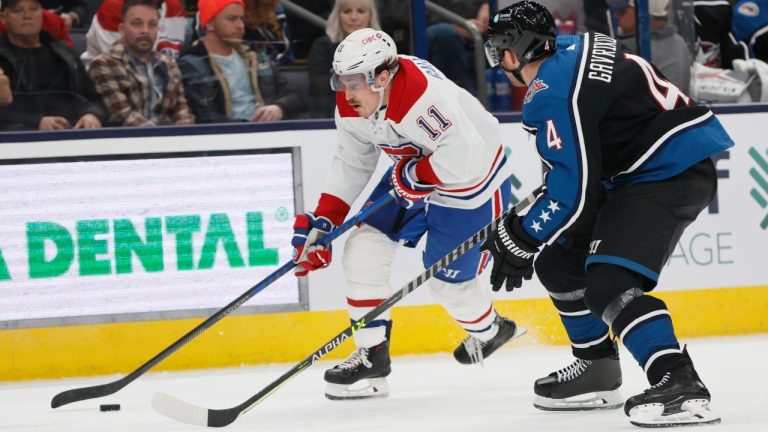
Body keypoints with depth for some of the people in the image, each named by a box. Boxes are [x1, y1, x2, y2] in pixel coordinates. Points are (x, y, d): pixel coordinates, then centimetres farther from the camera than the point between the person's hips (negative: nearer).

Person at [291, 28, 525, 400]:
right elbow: (352, 164, 1)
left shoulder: (422, 96, -38)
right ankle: (371, 356, 3)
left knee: (447, 279, 0)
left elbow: (464, 156, -41)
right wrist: (322, 220, -6)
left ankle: (489, 332, 34)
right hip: (414, 174, 8)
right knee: (364, 249, -4)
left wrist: (416, 176, -27)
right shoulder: (351, 105, -10)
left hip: (472, 183, -8)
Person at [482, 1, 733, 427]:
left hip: (672, 172, -11)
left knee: (608, 285, -23)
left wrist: (520, 239, -10)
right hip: (638, 171, 11)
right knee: (559, 262, 16)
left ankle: (681, 385, -32)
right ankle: (597, 372, 26)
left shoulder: (553, 95, -20)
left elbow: (574, 190, -21)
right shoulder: (571, 50, 10)